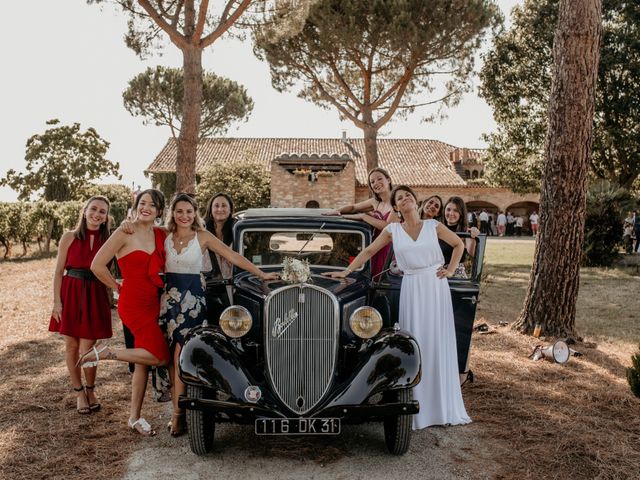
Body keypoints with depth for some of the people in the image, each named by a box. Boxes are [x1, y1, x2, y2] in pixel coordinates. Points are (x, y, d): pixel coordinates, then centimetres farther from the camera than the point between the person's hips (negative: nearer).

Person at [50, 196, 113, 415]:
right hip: (71, 294, 0)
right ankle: (79, 393, 24)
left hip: (95, 297, 0)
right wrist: (57, 301, -5)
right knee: (71, 346, 8)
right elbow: (59, 272, 2)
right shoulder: (70, 238, 0)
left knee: (87, 348, 1)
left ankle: (90, 390, 23)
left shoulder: (108, 241, 2)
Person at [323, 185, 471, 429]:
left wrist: (451, 270, 4)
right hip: (412, 288, 0)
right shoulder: (393, 230, 3)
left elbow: (459, 244, 14)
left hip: (436, 285, 1)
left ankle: (443, 406, 15)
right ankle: (418, 408, 8)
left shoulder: (433, 225, 3)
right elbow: (369, 251, 6)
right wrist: (346, 271, 0)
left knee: (439, 344, 4)